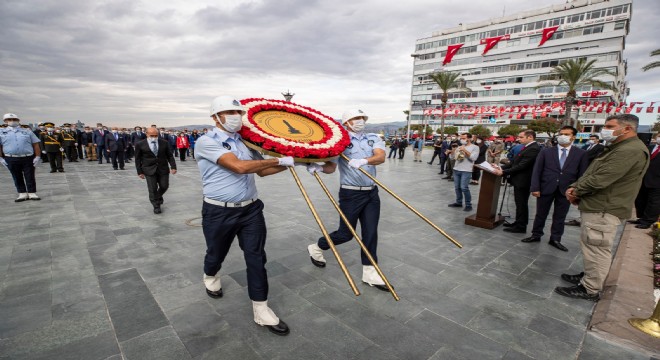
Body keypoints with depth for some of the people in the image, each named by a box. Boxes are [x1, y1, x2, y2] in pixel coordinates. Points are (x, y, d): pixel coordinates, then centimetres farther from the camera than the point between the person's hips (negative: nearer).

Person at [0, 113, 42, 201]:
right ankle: (22, 194, 16)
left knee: (30, 177, 2)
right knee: (17, 178, 8)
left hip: (28, 158, -1)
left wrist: (37, 157, -5)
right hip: (11, 159, 1)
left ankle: (32, 193, 9)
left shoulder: (27, 131, 6)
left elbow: (36, 145, 2)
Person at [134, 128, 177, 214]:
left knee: (164, 186, 7)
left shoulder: (164, 143, 0)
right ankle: (156, 206, 14)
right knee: (152, 189, -1)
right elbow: (138, 159, 1)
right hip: (149, 170, -2)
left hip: (163, 169, 2)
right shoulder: (140, 144, -3)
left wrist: (173, 167, -6)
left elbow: (170, 156, 5)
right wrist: (140, 171, -1)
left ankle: (158, 196, 39)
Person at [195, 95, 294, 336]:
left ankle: (261, 310, 17)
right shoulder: (206, 142, -15)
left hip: (251, 209, 5)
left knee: (256, 258, 4)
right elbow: (239, 166, -28)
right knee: (216, 254, 19)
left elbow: (261, 170, 13)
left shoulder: (245, 142, 7)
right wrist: (279, 160, -23)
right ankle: (210, 277, 56)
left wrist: (290, 164, 0)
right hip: (219, 213, -4)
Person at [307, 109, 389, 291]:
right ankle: (316, 248, 32)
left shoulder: (374, 138, 7)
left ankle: (370, 273, 20)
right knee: (345, 234, 5)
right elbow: (331, 167, -8)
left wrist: (363, 161, -32)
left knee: (370, 233, 6)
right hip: (351, 194, -4)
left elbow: (381, 157, -12)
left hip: (372, 193, 4)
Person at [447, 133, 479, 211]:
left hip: (466, 171, -6)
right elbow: (451, 157, 14)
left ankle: (468, 205, -2)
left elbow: (474, 158, -12)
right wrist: (453, 151, -5)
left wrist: (465, 150, -15)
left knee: (464, 188, -12)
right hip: (456, 170, 6)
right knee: (457, 187, 8)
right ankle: (458, 202, 20)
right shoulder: (459, 147, 16)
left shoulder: (475, 147, 2)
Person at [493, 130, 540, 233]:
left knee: (521, 204, 1)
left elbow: (521, 166, -24)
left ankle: (521, 227, 13)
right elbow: (514, 162, 12)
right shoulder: (527, 147, 11)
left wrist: (503, 172, -22)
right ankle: (518, 223, 32)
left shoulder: (533, 149, -20)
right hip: (519, 180, 10)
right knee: (520, 204, 19)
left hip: (523, 181, -10)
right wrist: (502, 167, 1)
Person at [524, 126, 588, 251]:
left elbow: (582, 174, 2)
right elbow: (537, 171, -1)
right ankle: (536, 235, 24)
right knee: (540, 214, 11)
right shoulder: (546, 151, 3)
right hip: (546, 188, 0)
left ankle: (555, 239, 23)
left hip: (566, 191, 0)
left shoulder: (581, 154, 3)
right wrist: (535, 187, -8)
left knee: (560, 217, 10)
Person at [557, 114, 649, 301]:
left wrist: (576, 191, -8)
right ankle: (588, 277, 36)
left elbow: (599, 180, -24)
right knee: (590, 246, 21)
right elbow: (590, 173, 15)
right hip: (596, 206, 11)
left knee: (596, 249, -1)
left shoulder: (630, 151, -19)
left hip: (603, 210, -11)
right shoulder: (616, 148, 18)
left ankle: (590, 290, 10)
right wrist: (575, 188, -2)